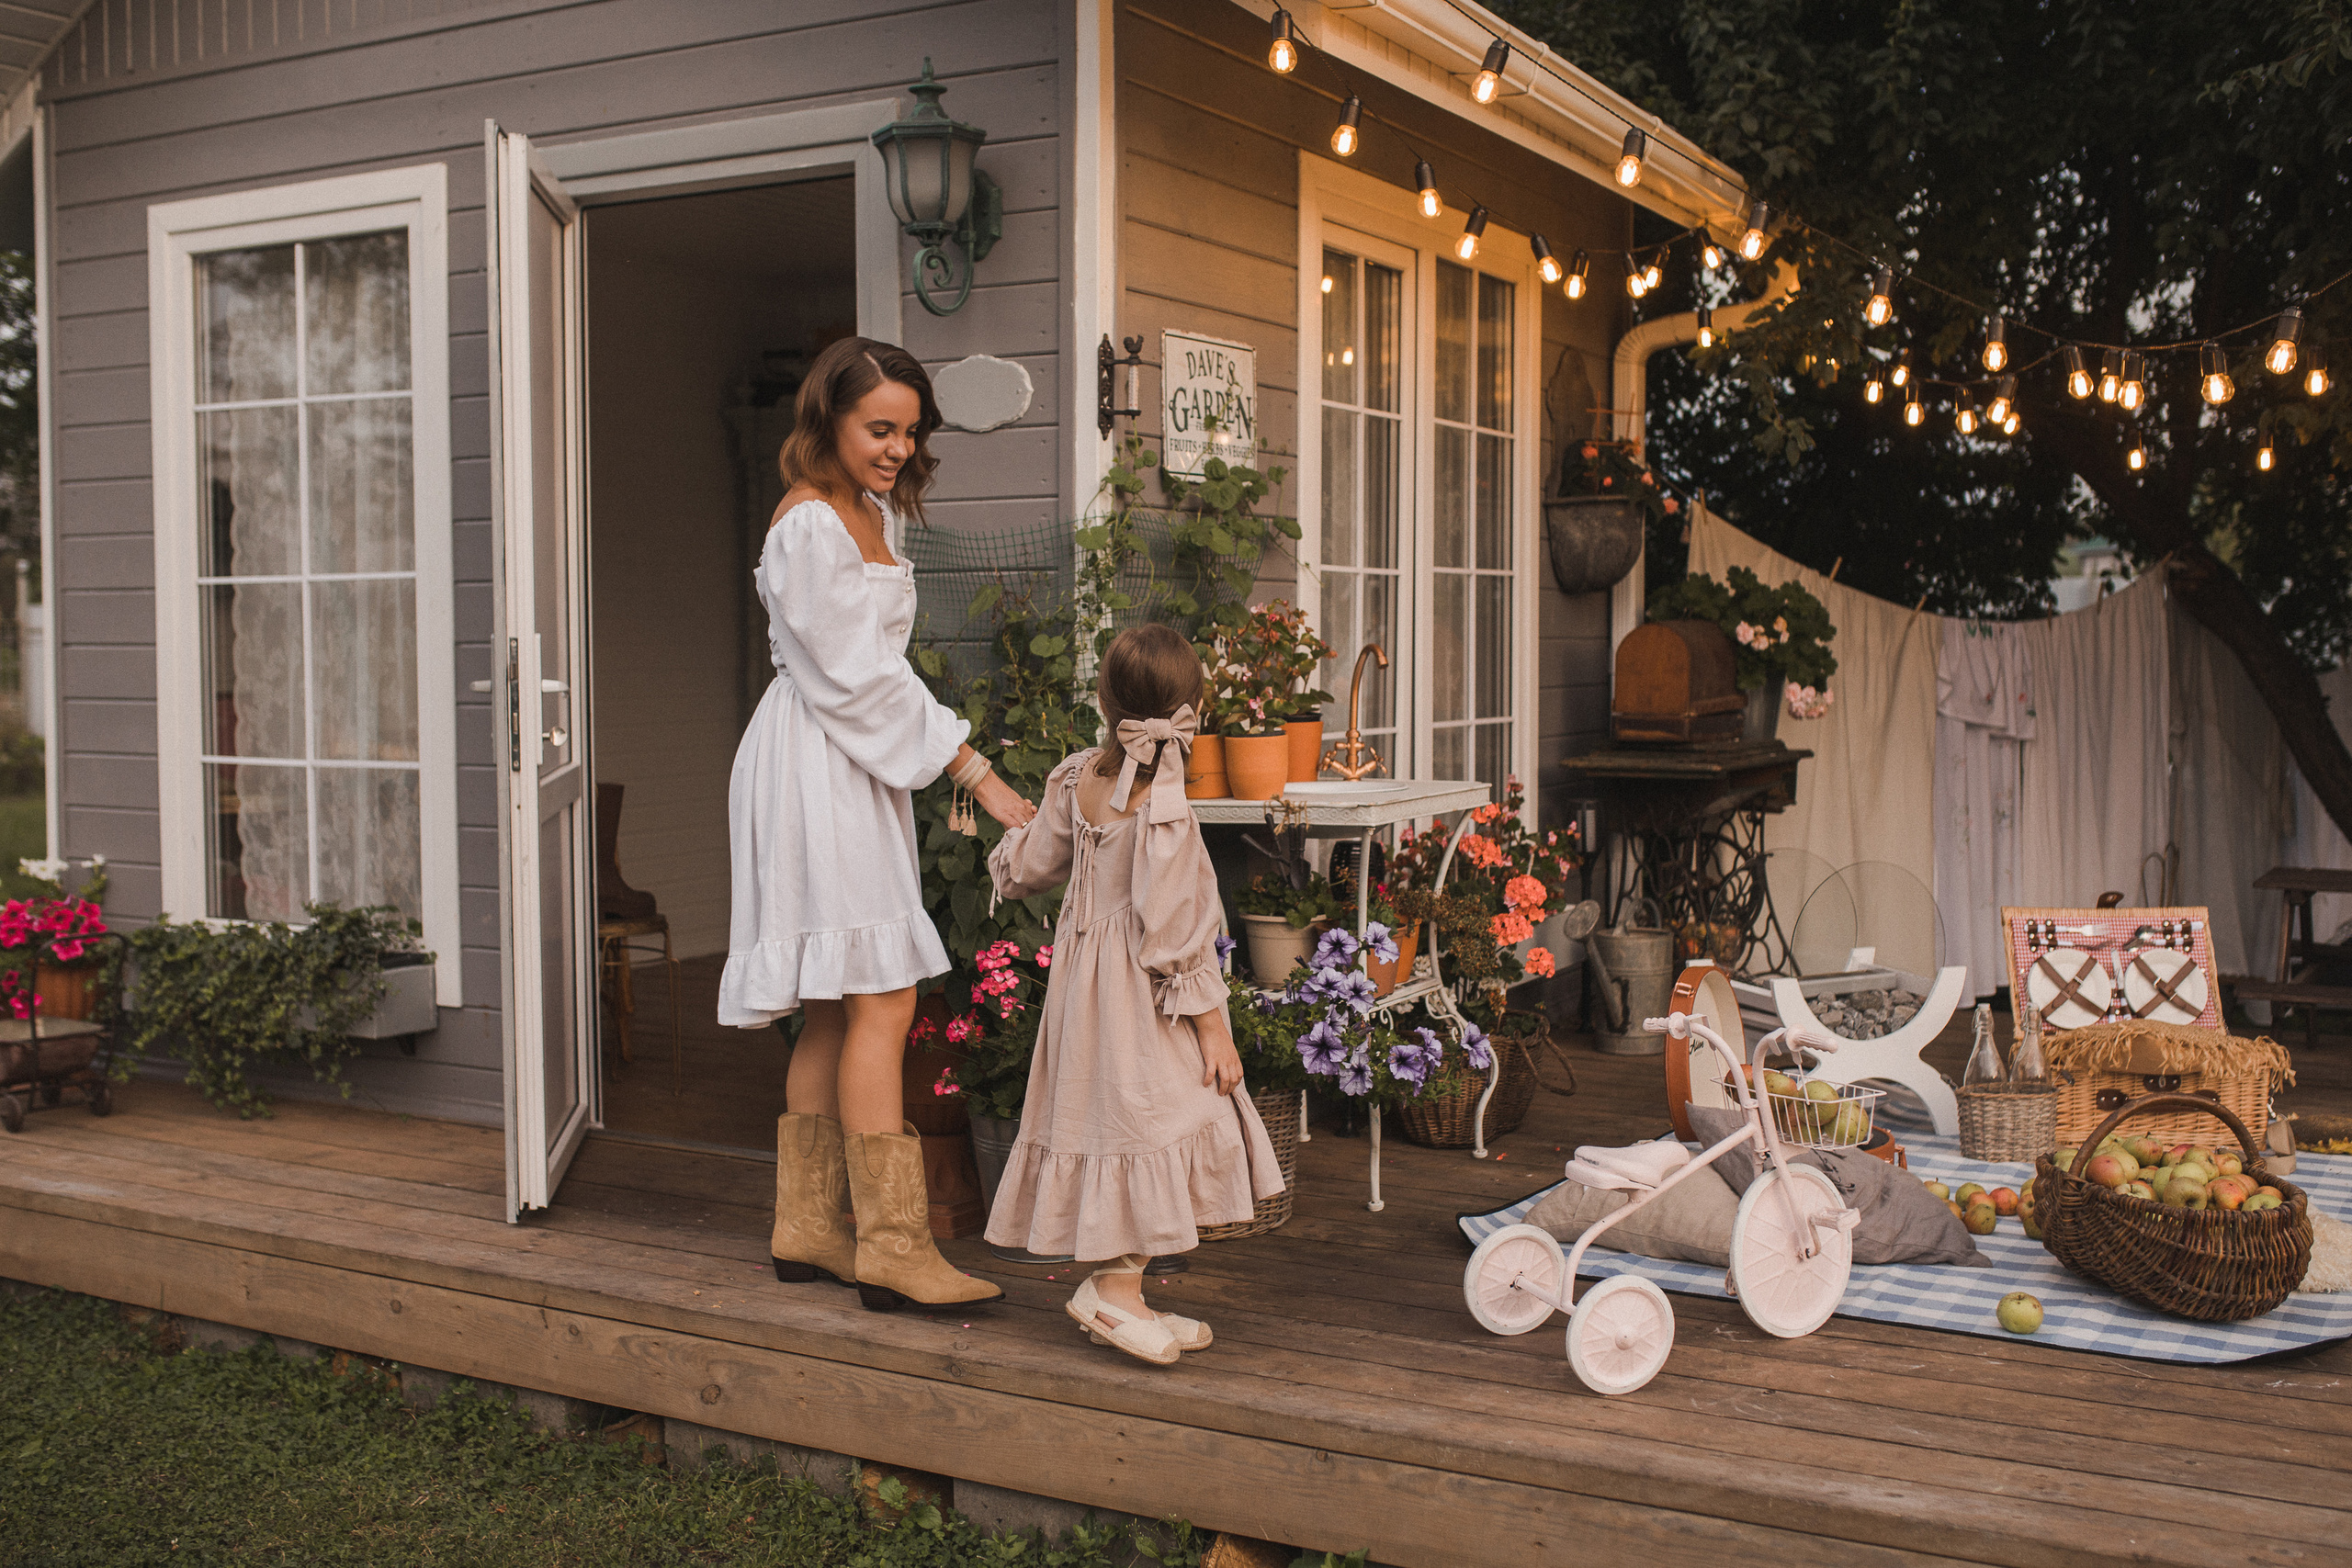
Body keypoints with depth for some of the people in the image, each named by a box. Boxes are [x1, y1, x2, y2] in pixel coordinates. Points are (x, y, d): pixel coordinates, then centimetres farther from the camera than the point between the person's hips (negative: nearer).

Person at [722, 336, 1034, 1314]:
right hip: (817, 768, -10)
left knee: (838, 1010, 10)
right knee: (881, 1001, -12)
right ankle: (893, 1247, -10)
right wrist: (974, 772, -16)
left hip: (855, 772, 10)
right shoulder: (811, 525, -13)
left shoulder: (871, 512, 16)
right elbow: (860, 677, -17)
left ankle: (809, 1231, 16)